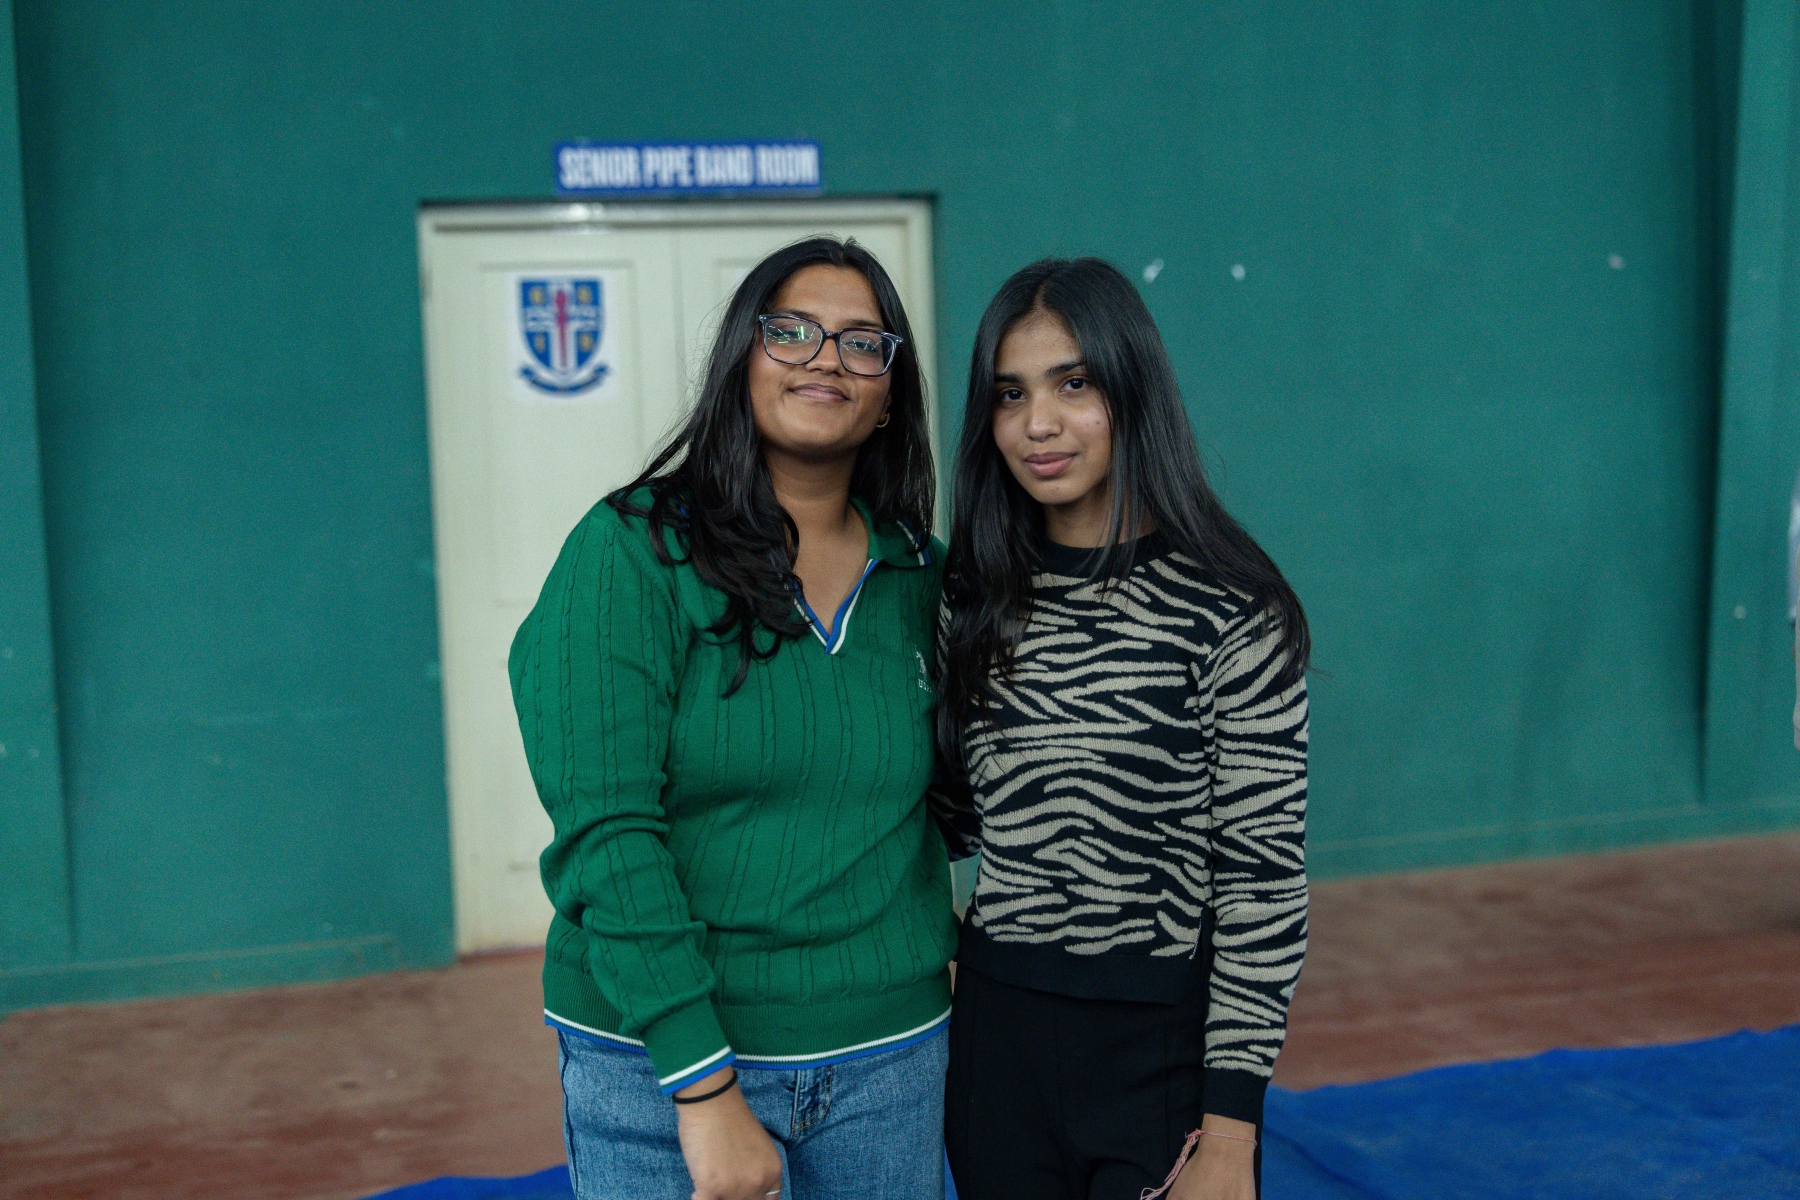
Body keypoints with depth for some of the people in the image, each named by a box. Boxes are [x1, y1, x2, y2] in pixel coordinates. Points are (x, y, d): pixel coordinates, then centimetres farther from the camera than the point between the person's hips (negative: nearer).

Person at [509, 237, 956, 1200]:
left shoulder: (918, 576, 4)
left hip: (889, 1061, 4)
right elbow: (605, 832, -16)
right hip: (662, 1060, -4)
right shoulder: (631, 552, -10)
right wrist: (706, 1088, -19)